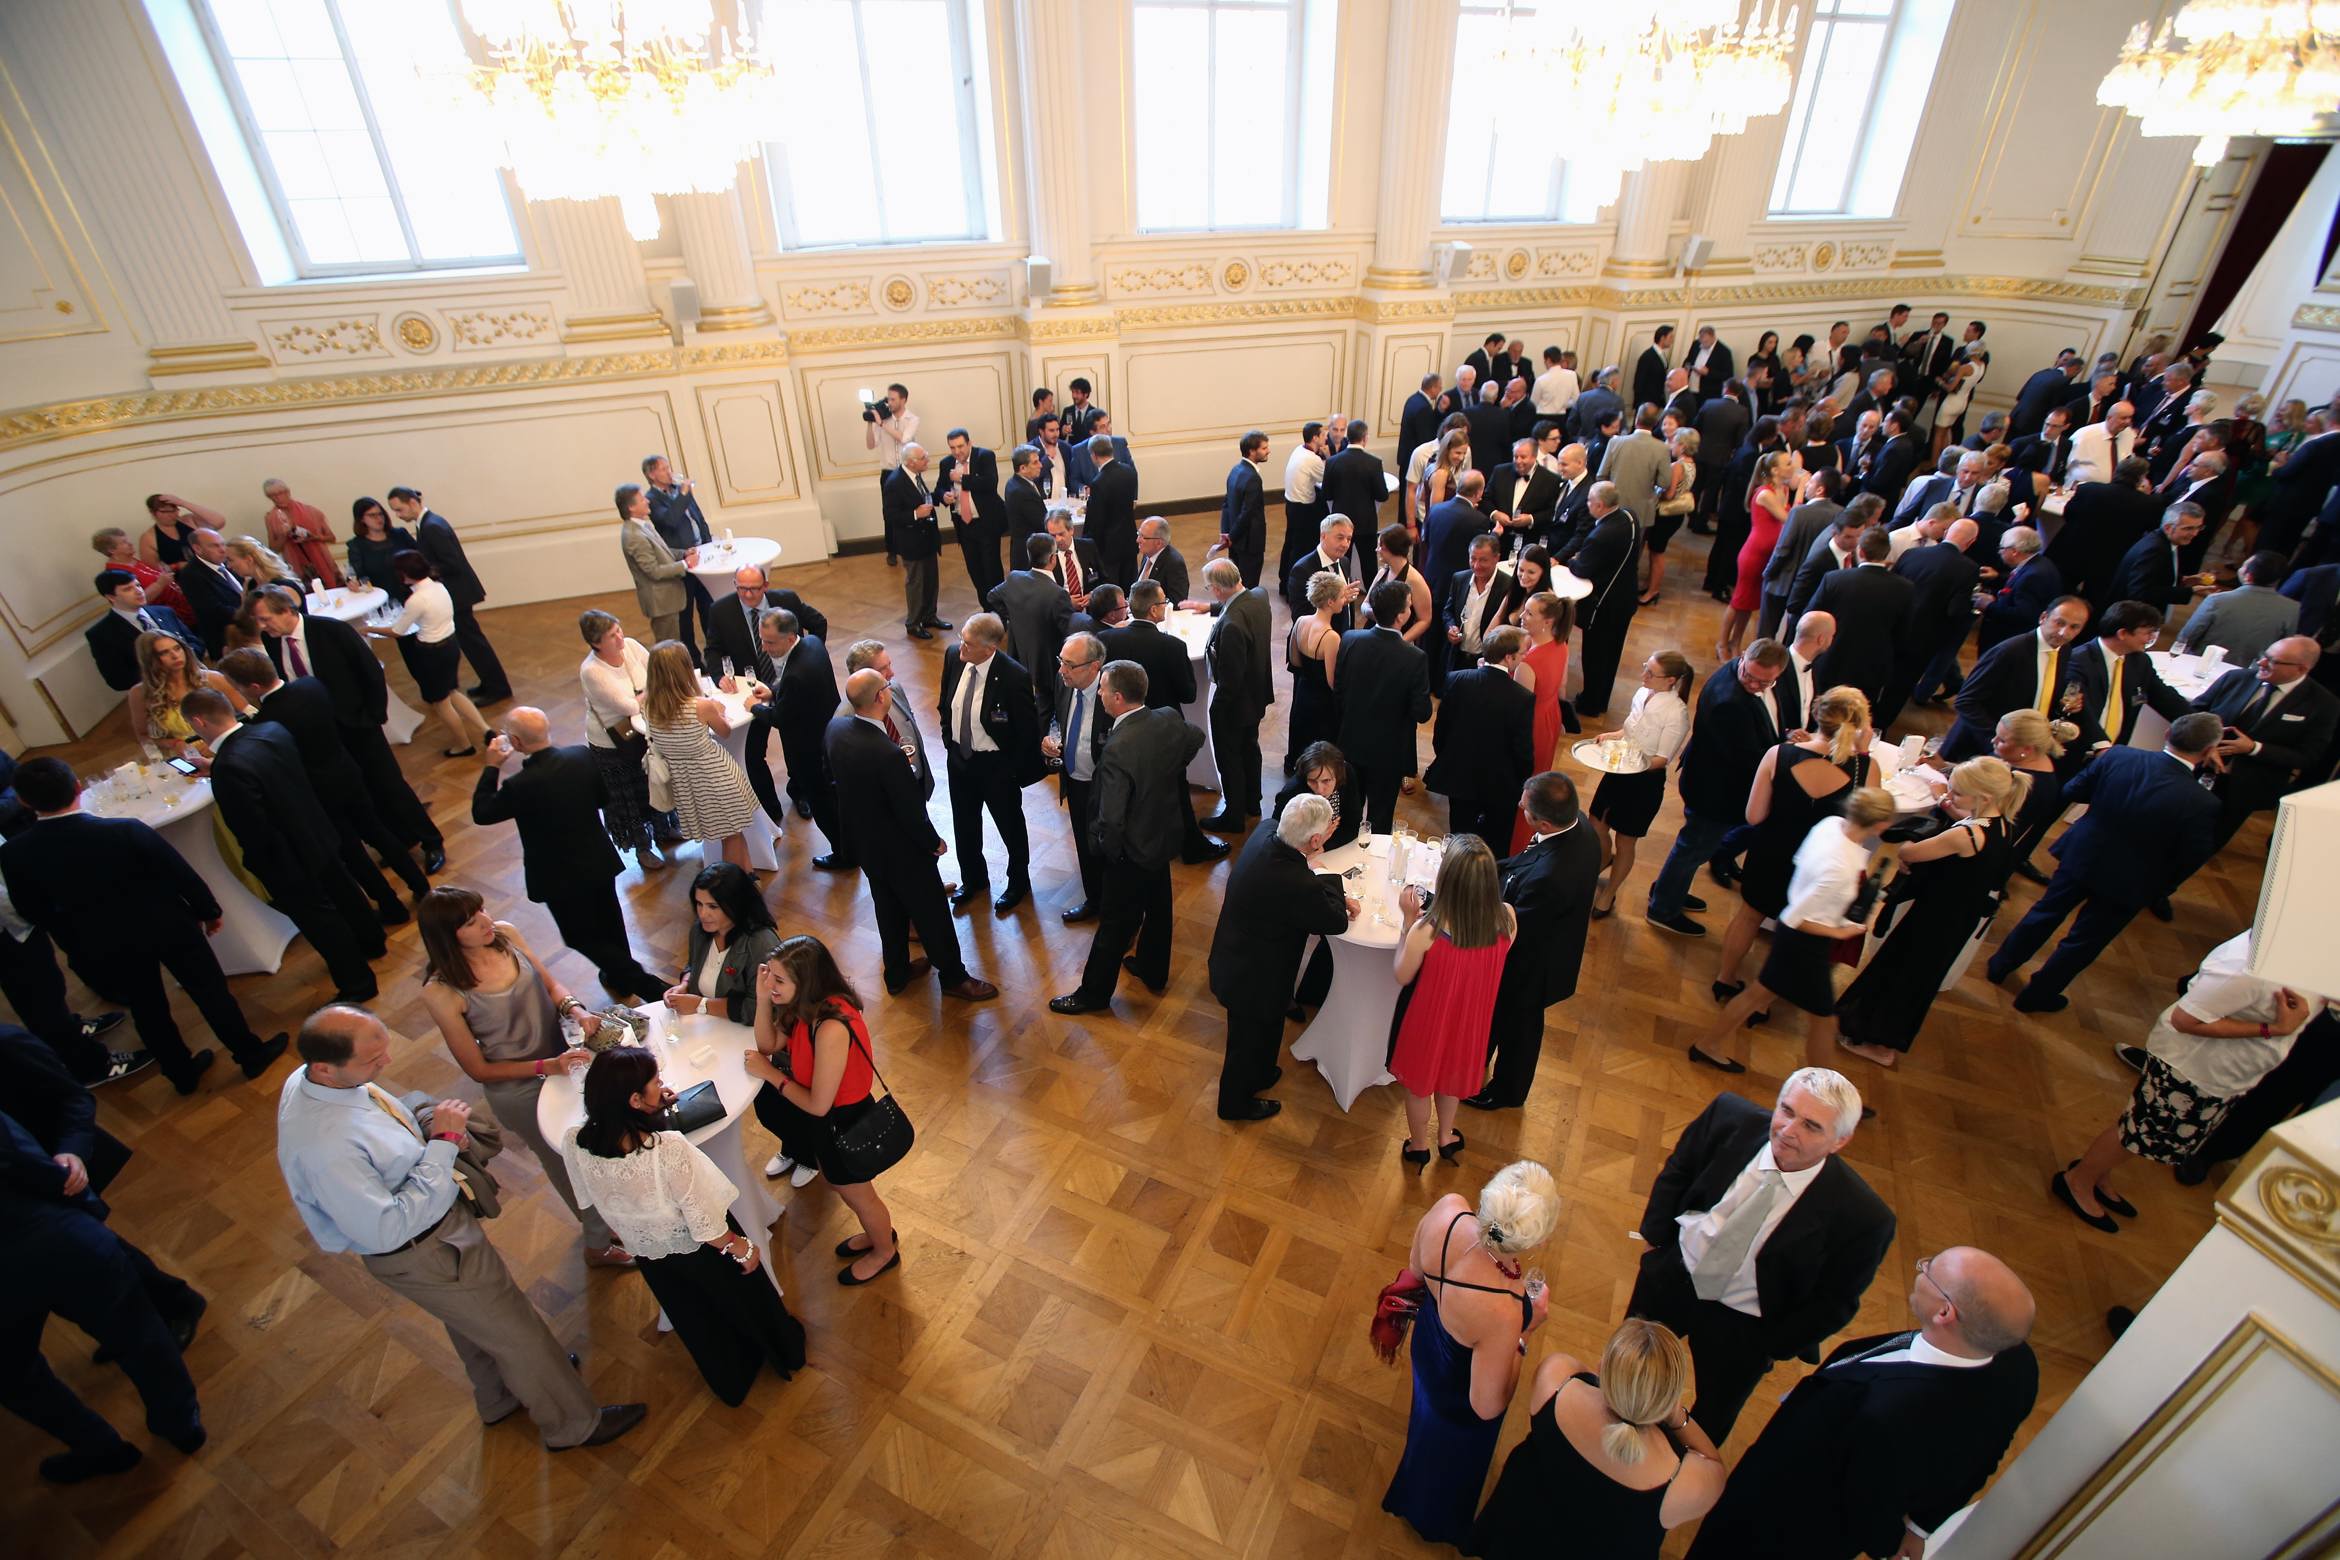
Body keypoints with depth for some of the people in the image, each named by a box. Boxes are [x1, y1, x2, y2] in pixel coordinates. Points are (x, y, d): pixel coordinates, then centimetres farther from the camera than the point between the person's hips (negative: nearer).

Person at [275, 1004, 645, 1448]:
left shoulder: (310, 1077, -13)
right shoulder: (325, 1148, -41)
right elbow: (387, 1229, -33)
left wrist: (425, 1122, -13)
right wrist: (443, 1143, -32)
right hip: (426, 1254, -9)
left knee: (476, 1320, 33)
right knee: (515, 1331, 13)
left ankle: (501, 1399, 60)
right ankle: (573, 1423, 37)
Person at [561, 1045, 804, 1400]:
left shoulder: (574, 1144, -26)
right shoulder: (668, 1149, -41)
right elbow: (705, 1226, -29)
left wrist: (652, 1110, -5)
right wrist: (741, 1247, -8)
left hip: (649, 1257, 4)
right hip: (702, 1252, -4)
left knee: (699, 1326, 30)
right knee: (748, 1300, 28)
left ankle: (732, 1384, 55)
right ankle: (784, 1352, 55)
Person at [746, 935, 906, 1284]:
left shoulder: (831, 1029, -40)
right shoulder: (808, 1004, -14)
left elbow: (818, 1105, -30)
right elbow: (769, 1044, -1)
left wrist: (769, 1073, -19)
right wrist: (762, 997, -16)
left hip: (843, 1123, -8)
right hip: (826, 1118, 8)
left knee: (857, 1195, 22)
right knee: (842, 1187, 32)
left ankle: (884, 1252, 51)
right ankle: (874, 1234, 60)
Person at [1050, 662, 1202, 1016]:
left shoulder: (1118, 750, -34)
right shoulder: (1170, 719, -13)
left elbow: (1111, 819, -30)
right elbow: (1196, 741, 12)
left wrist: (1107, 850, -11)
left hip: (1133, 851, -7)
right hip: (1166, 835, 7)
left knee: (1116, 923, 10)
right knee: (1157, 907, 25)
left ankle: (1094, 993, 29)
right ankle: (1154, 972, 47)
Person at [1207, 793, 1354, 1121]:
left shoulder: (1264, 836, -17)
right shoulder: (1297, 884, -40)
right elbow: (1337, 923, -19)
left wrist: (1336, 898, -8)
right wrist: (1321, 870, -13)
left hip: (1236, 959, 8)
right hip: (1253, 979, -7)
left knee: (1261, 1030, 33)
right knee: (1250, 1039, 21)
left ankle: (1257, 1074, 60)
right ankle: (1236, 1103, 47)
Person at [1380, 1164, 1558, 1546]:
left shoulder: (1448, 1207, -35)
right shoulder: (1502, 1314, -46)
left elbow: (1415, 1266, -10)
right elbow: (1487, 1406, -25)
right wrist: (1525, 1331, -20)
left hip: (1428, 1339, 3)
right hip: (1460, 1405, -3)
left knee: (1431, 1408, 39)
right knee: (1454, 1454, 32)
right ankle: (1438, 1521, 64)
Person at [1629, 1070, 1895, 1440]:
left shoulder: (1861, 1215, -29)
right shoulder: (1731, 1116, -24)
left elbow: (1835, 1300, -12)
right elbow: (1676, 1171, -4)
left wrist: (1771, 1348, -7)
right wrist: (1656, 1237, -5)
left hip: (1742, 1328, -2)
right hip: (1672, 1274, 2)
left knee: (1712, 1416, 25)